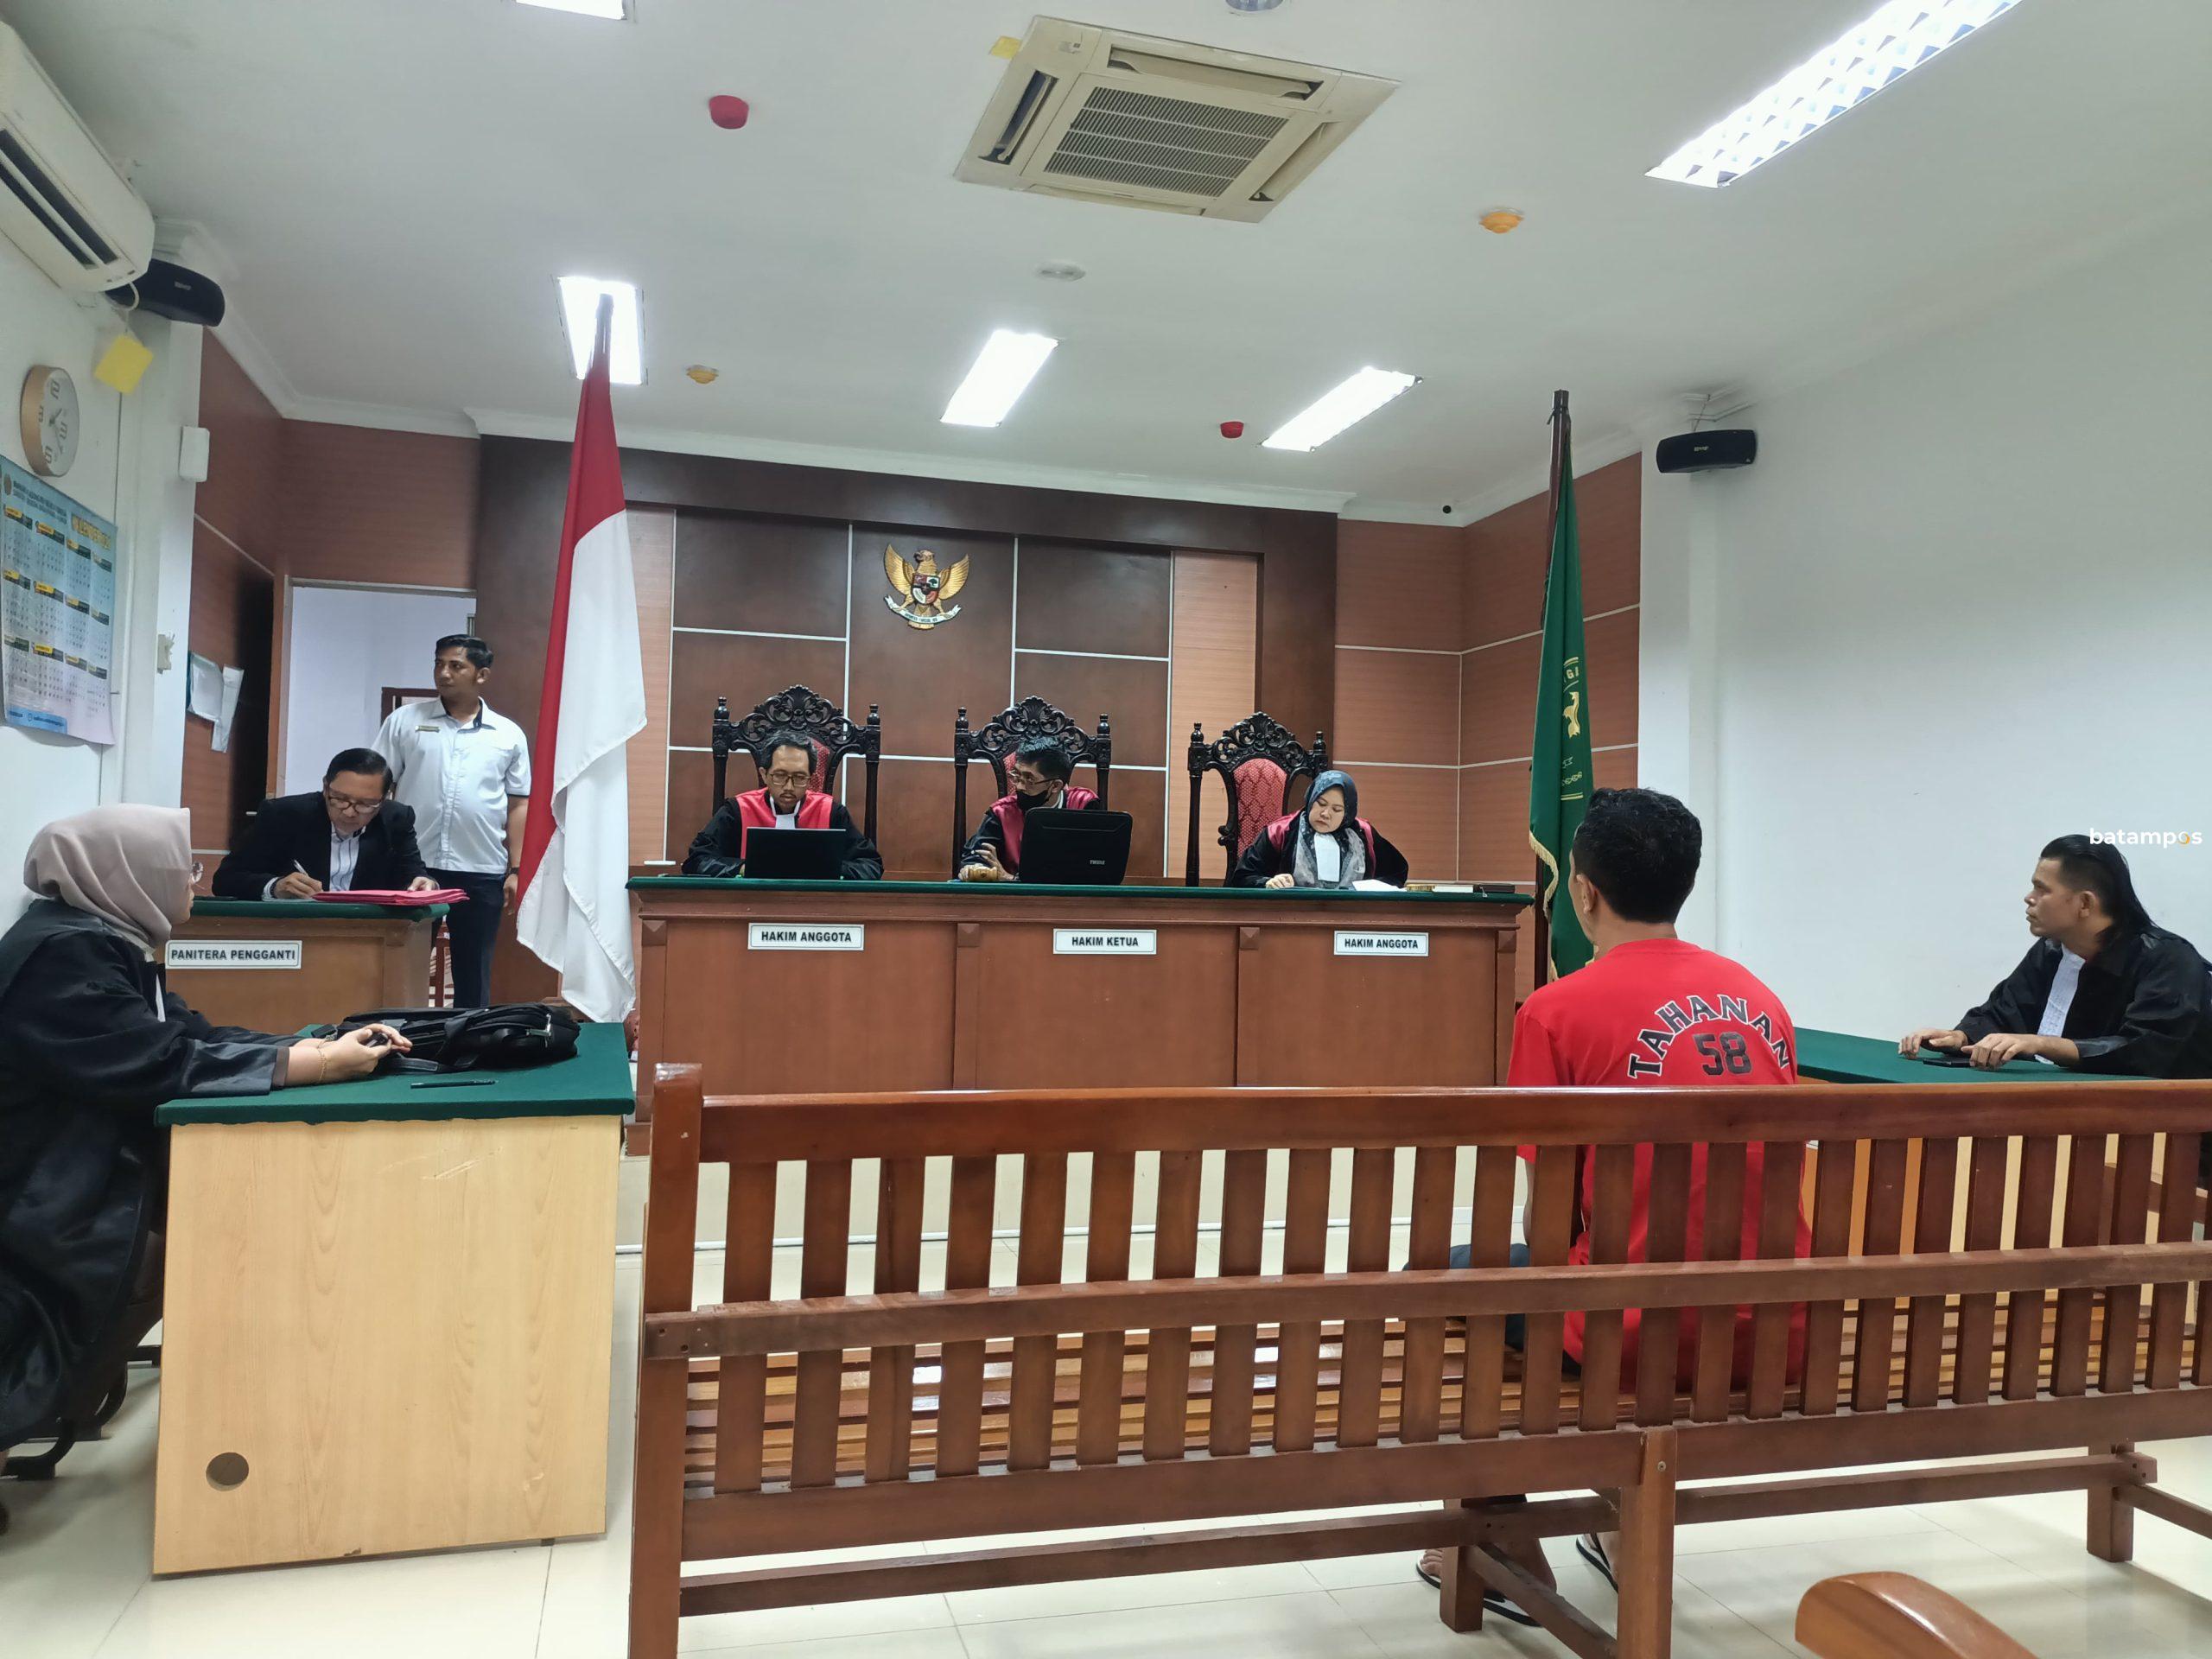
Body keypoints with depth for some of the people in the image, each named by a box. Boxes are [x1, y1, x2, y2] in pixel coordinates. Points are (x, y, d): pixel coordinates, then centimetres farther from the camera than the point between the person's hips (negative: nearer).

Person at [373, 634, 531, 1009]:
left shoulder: (509, 736, 8)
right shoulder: (404, 721, 7)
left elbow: (517, 807, 9)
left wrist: (515, 871, 2)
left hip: (482, 874, 1)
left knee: (474, 974, 8)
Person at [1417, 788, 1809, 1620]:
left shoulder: (1559, 1008, -10)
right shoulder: (1760, 996, 9)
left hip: (1646, 1334, -6)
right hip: (1778, 1336, 6)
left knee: (1452, 1275, 19)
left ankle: (1512, 1554, 27)